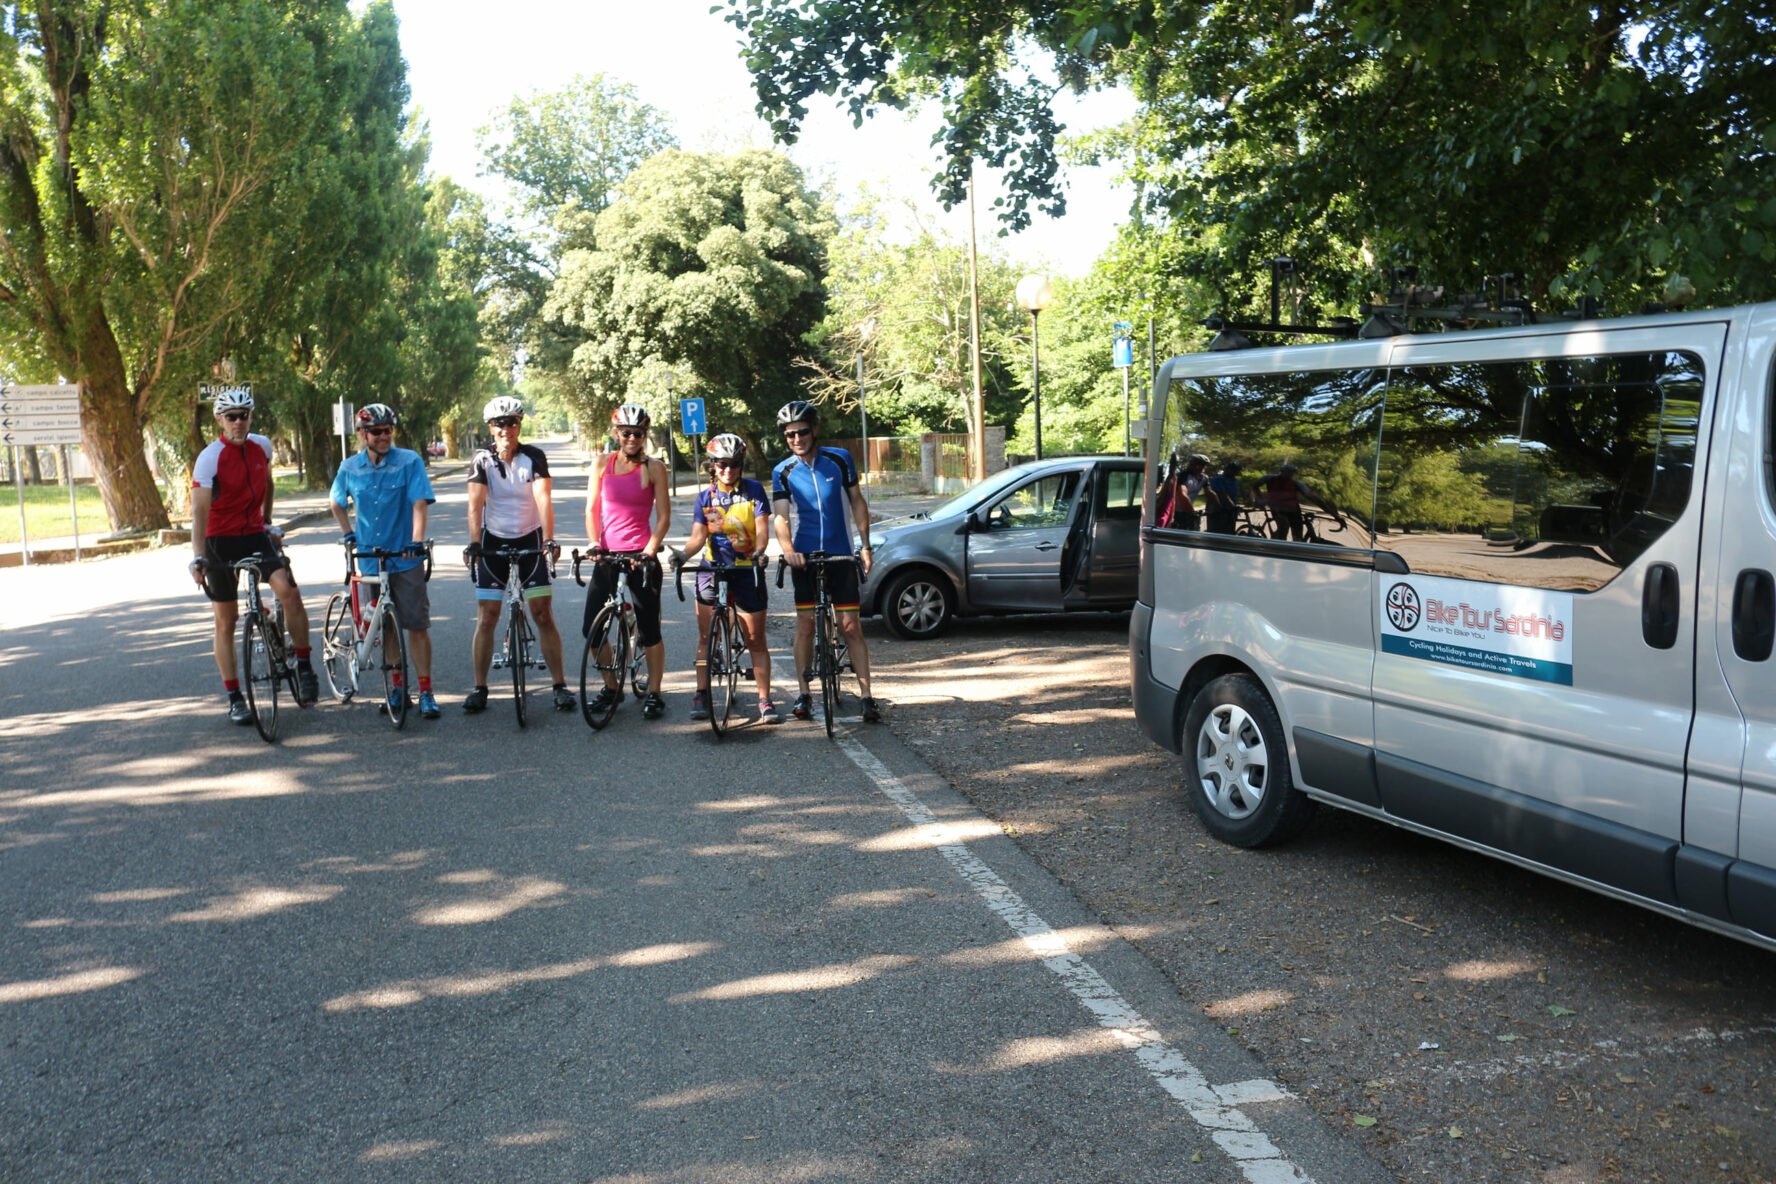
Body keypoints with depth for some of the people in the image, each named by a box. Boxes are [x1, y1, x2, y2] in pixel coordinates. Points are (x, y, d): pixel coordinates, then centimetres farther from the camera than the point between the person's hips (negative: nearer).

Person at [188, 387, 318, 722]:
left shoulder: (262, 446, 0)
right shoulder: (209, 459, -16)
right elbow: (199, 512, -21)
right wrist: (197, 558, -29)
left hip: (254, 535, 3)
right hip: (220, 541, -3)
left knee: (289, 592, -21)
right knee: (226, 621, 3)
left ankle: (304, 667, -5)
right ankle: (235, 699, 12)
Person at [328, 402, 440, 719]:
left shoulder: (409, 461, -6)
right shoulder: (350, 468, 5)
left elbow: (420, 503, -15)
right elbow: (335, 503, 22)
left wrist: (416, 541, -27)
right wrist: (347, 532, 10)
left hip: (406, 558, -3)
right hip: (370, 559, 3)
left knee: (417, 626, -4)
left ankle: (426, 692, 0)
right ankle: (397, 687, 23)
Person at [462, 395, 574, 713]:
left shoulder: (534, 457, -10)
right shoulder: (481, 459, -8)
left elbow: (544, 500, -21)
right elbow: (475, 504, -18)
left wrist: (549, 540, -34)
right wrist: (474, 543, -32)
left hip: (529, 539, -1)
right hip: (493, 540, 1)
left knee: (543, 616, -3)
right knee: (486, 619, 0)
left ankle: (560, 686, 3)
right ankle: (479, 688, 9)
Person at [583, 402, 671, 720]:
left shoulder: (653, 468, -2)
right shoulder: (602, 464, 7)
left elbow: (663, 517, -3)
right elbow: (591, 509, 9)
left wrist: (649, 551, -13)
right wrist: (594, 542, -6)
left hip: (641, 555, -3)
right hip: (607, 555, 3)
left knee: (649, 629, 0)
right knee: (591, 628, 2)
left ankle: (654, 694, 14)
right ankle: (612, 686, 21)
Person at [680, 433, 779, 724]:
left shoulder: (753, 490, -2)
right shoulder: (705, 497, 4)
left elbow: (762, 528, -10)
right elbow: (698, 536, -2)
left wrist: (758, 552, -30)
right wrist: (682, 555, -22)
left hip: (746, 571, -2)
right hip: (712, 570, 2)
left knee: (756, 640, 0)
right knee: (706, 636, 2)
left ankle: (765, 701, 4)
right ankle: (702, 695, 11)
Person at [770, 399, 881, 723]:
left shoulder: (839, 459, -2)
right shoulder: (783, 472, -1)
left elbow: (857, 502, 4)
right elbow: (781, 516, -9)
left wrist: (865, 545, -1)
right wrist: (788, 549, -27)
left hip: (841, 555, -1)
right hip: (805, 556, 1)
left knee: (851, 626, -2)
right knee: (805, 625, 4)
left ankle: (867, 697, 0)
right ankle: (804, 695, 12)